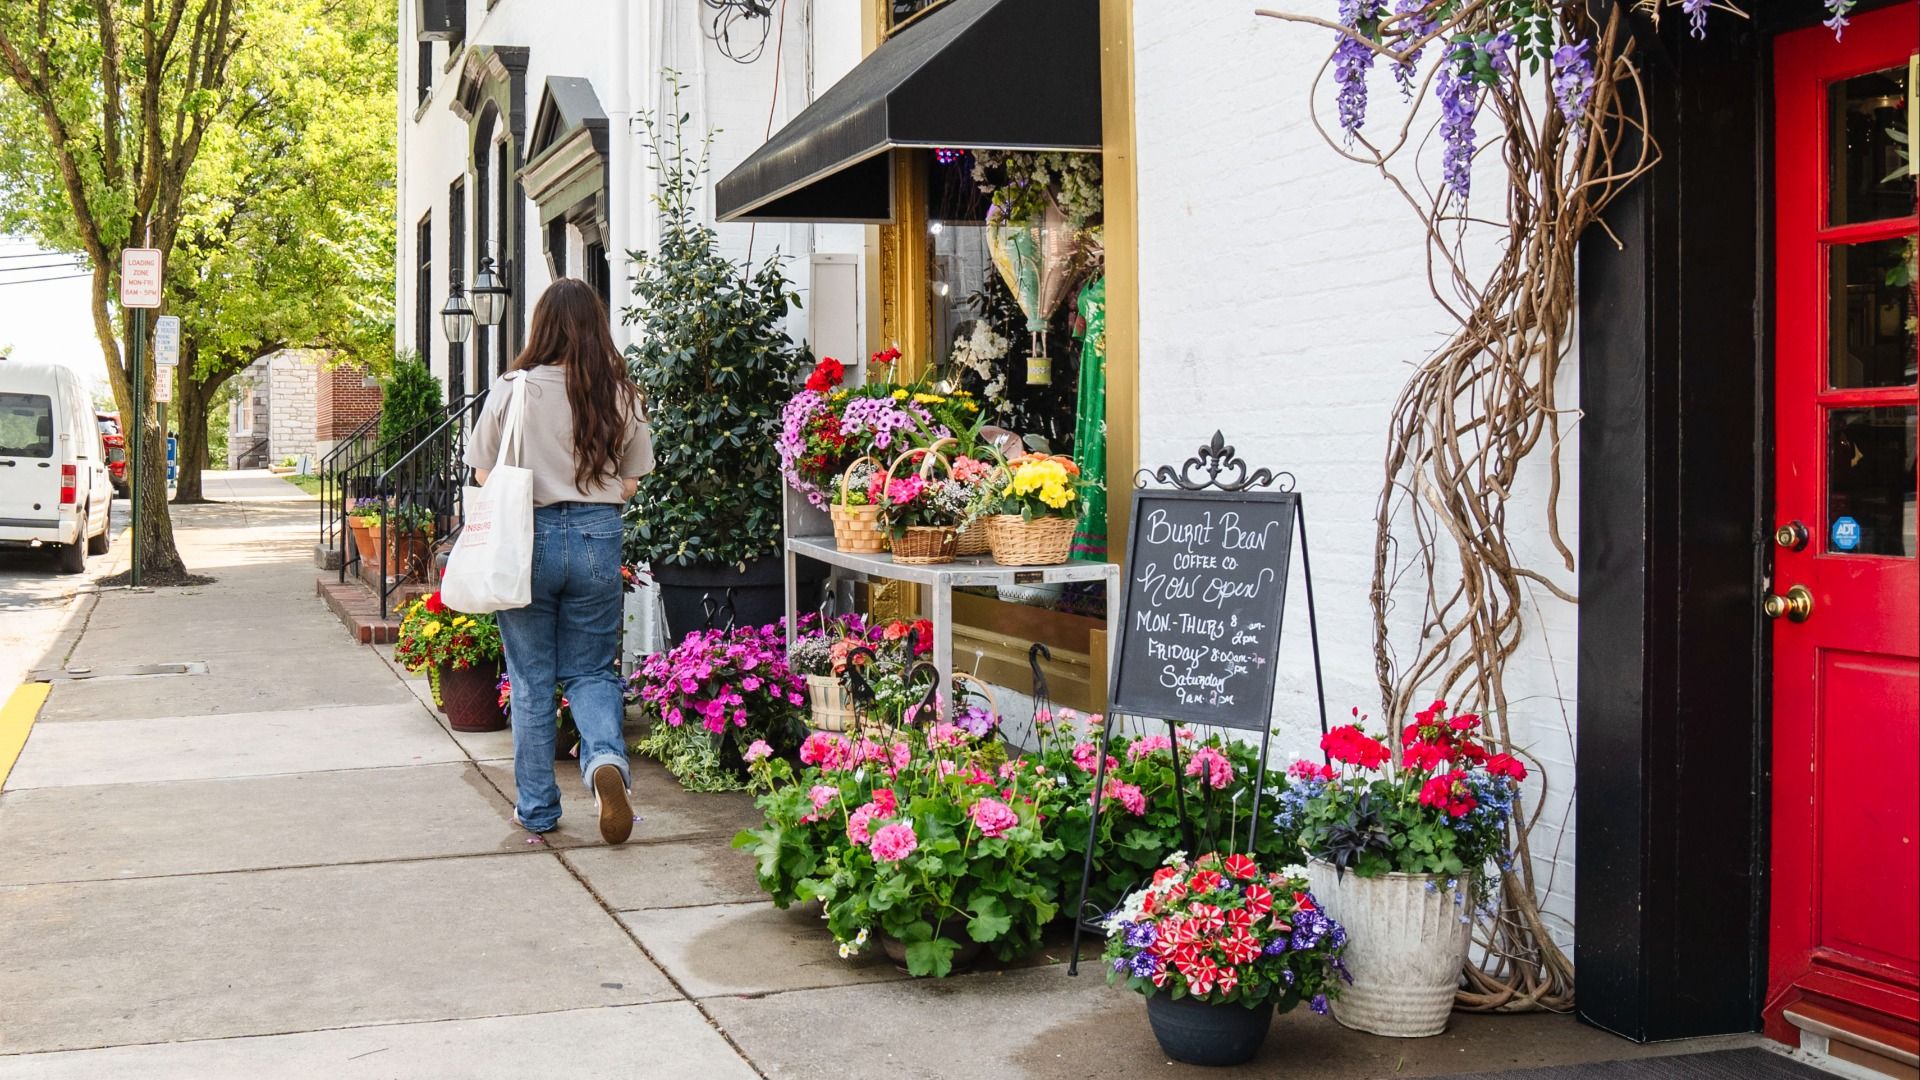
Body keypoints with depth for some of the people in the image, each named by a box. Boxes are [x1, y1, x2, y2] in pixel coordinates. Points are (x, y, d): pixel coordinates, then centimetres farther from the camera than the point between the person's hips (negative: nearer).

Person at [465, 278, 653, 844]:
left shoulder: (514, 390, -9)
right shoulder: (621, 395, -3)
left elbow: (485, 474, -2)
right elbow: (630, 484, 3)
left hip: (527, 537, -2)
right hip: (599, 538, 2)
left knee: (532, 679, 11)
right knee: (591, 671, 14)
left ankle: (537, 808, 18)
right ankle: (606, 758, -14)